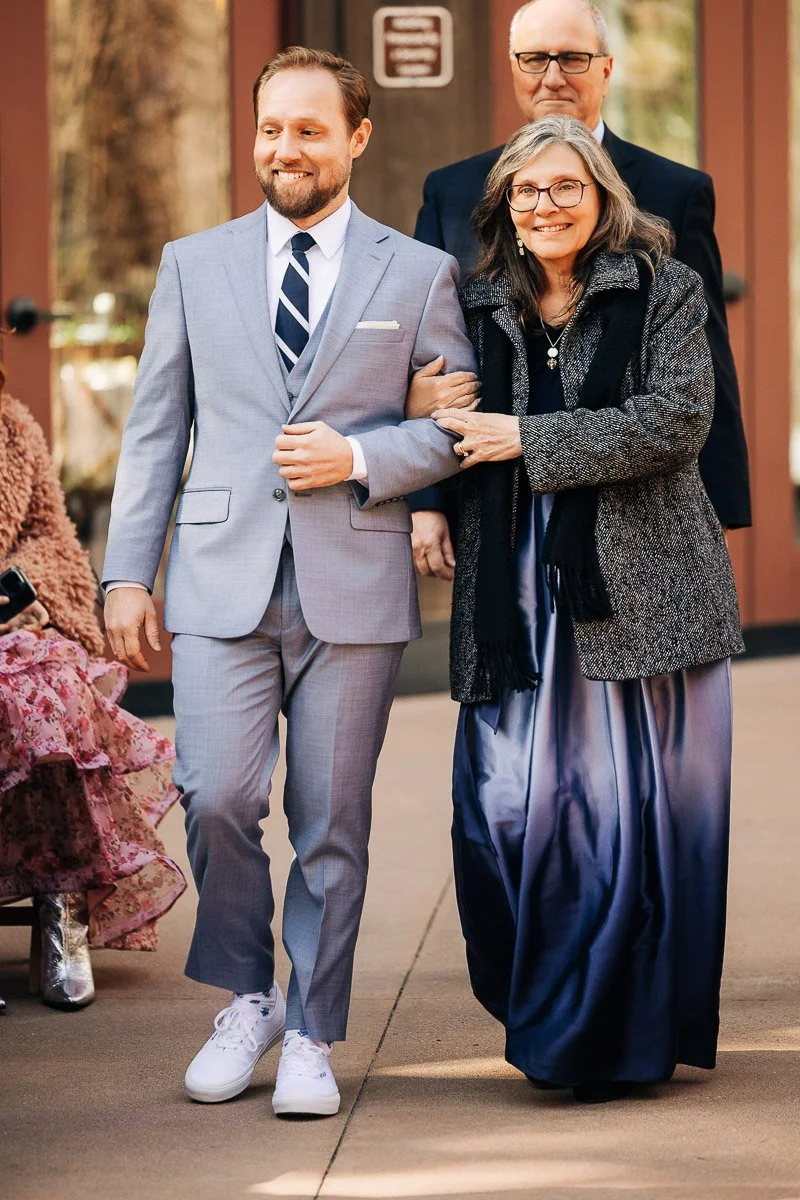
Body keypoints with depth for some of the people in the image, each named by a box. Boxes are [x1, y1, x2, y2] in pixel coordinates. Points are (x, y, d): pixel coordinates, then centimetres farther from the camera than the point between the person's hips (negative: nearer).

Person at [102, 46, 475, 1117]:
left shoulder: (420, 274, 8)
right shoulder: (194, 265, 12)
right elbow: (155, 428, 11)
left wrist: (360, 456, -11)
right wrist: (128, 574, 5)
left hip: (354, 585, -1)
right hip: (223, 582, 1)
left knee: (333, 821, 1)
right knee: (216, 798, -10)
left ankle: (311, 1037, 14)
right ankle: (247, 999, 13)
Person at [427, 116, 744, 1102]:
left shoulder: (663, 290, 3)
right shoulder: (481, 307, 14)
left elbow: (676, 420, -10)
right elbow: (460, 444, 22)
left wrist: (528, 439, -11)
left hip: (641, 587, -3)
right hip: (517, 595, 3)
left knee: (640, 807, -3)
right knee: (510, 808, -6)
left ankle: (626, 1039, 10)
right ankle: (544, 1017, 12)